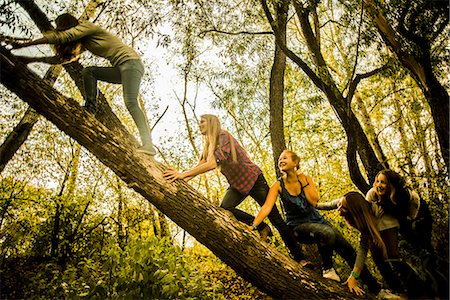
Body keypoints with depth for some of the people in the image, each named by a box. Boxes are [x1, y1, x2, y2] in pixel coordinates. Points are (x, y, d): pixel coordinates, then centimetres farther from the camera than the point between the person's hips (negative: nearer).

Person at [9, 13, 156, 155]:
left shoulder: (88, 26, -3)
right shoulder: (83, 42, 22)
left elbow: (60, 37, -14)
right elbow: (61, 57, 26)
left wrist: (26, 44, -12)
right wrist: (33, 59, 22)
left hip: (131, 62, -9)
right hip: (121, 69, 9)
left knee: (131, 102, -24)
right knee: (89, 71, 3)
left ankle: (148, 145, -33)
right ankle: (90, 111, -5)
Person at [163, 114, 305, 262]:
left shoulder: (223, 135, -19)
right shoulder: (208, 145, 8)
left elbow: (213, 163, -32)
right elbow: (200, 165, -5)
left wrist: (184, 174, -35)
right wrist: (184, 177, -23)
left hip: (253, 178, -7)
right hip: (237, 183, 7)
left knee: (275, 217, -4)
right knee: (224, 208, -20)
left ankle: (299, 257, 9)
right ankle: (262, 227, -3)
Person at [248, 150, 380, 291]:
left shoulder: (306, 178, -2)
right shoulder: (278, 185, -10)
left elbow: (314, 201, -13)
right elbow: (267, 207, -22)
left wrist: (303, 181, -16)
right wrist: (253, 225, -35)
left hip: (317, 220, 4)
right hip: (298, 226, -4)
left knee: (349, 250, 1)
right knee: (327, 233, -35)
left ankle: (374, 287, 21)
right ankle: (327, 268, -8)